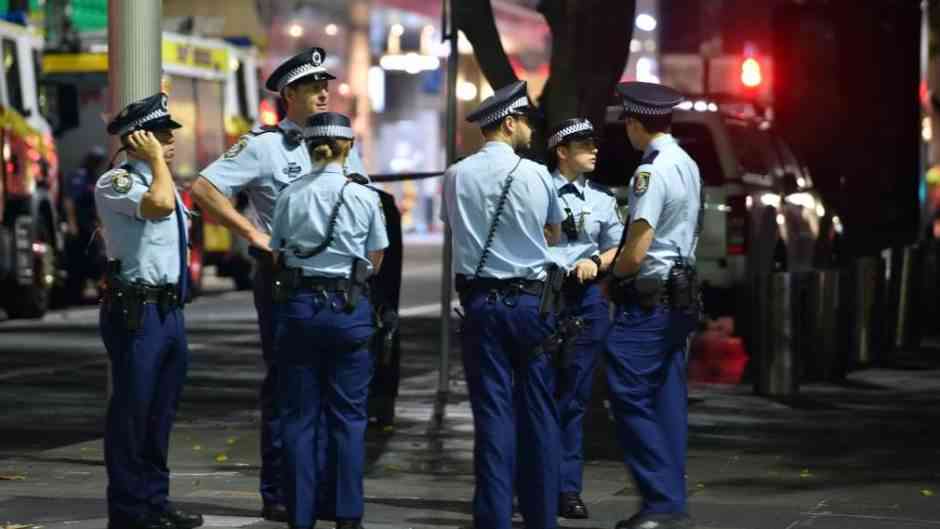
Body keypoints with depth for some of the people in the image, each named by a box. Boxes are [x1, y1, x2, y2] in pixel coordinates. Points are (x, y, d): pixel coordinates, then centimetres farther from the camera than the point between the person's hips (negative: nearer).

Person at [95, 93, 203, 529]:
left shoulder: (163, 181, 17)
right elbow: (158, 205, -31)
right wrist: (156, 160, -17)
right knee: (132, 410, -4)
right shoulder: (115, 183, -12)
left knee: (162, 410, 14)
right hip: (137, 310, -9)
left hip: (169, 309, 9)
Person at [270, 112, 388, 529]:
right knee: (348, 415, 6)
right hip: (348, 308, -1)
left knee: (299, 416, 6)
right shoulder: (364, 198, -4)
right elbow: (374, 262, 3)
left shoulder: (289, 196, -1)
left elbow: (279, 255, 5)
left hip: (299, 306, 1)